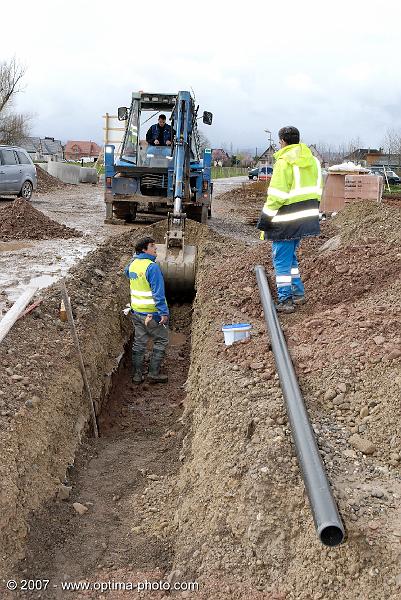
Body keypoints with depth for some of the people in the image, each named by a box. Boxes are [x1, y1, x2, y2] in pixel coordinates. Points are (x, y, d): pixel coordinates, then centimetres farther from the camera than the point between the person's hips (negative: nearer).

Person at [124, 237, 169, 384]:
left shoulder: (133, 264, 5)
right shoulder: (152, 267, -20)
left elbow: (127, 272, 32)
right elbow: (158, 293, -22)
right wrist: (164, 312, -20)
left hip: (136, 311, 8)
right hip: (151, 313, -7)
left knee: (139, 342, 14)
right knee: (161, 340, 7)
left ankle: (136, 375, 19)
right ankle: (153, 374, 9)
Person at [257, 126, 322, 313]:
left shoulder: (285, 161, -13)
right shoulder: (312, 160, 12)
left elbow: (276, 196, -17)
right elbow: (316, 190, 16)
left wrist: (264, 222, -10)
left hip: (286, 222, -8)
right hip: (306, 218, 8)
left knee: (282, 260, 1)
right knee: (291, 256, 22)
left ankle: (285, 301, 4)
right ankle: (298, 293, 27)